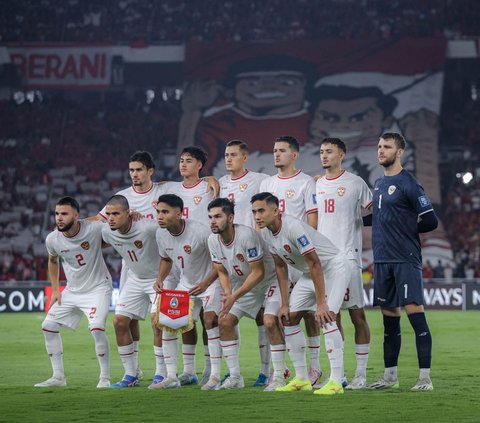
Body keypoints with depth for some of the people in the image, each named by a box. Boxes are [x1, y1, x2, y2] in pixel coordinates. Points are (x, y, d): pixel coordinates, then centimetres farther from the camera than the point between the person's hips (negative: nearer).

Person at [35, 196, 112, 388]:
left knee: (97, 328, -23)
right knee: (48, 326, 3)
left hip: (98, 288, -5)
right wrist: (55, 289, 9)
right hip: (72, 291, 5)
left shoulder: (95, 229, -24)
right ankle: (58, 377, 14)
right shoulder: (52, 239, -10)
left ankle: (105, 377, -8)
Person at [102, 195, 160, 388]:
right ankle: (130, 375, 8)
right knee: (119, 321, -1)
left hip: (158, 278, -6)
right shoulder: (107, 232, -13)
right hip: (135, 279, 6)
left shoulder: (148, 228, -32)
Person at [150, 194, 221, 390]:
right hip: (185, 284, 7)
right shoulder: (161, 234, -7)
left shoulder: (200, 231, -28)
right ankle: (171, 377, 7)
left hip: (210, 281, -7)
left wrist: (205, 284, -30)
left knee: (210, 319, -25)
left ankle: (216, 375, -19)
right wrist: (160, 278, -6)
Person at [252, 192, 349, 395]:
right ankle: (301, 379, 14)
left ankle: (336, 382, -23)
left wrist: (321, 303, -30)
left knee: (325, 317, -23)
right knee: (288, 318, 5)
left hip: (333, 266, -9)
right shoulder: (266, 233, -5)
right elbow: (280, 267, 7)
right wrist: (285, 304, 5)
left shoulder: (293, 227, -31)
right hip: (309, 272, 9)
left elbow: (315, 265, -30)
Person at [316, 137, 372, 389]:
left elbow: (373, 213, 5)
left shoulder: (355, 183, 0)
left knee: (357, 314, -5)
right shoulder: (315, 185, 14)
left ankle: (361, 373, -2)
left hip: (347, 257, -5)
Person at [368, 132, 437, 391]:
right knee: (389, 317, 11)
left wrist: (406, 230, 0)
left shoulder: (408, 183, -8)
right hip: (382, 260, 8)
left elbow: (430, 221, -10)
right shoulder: (378, 183, 15)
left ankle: (425, 377, -8)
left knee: (414, 312, -9)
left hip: (405, 260, -8)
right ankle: (390, 376, 18)